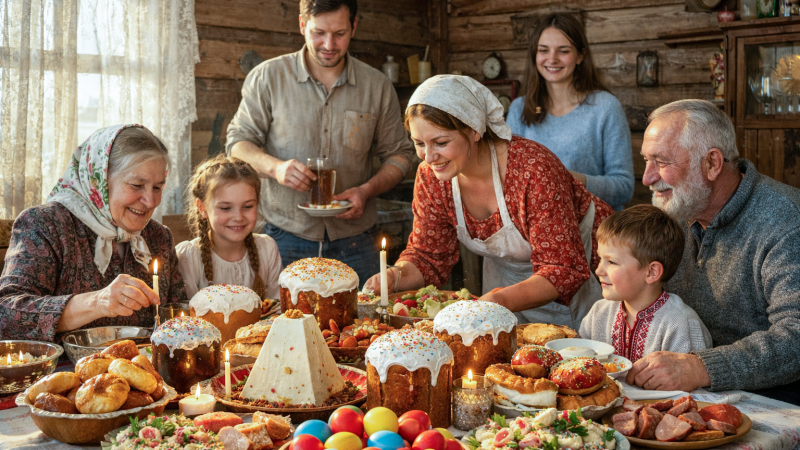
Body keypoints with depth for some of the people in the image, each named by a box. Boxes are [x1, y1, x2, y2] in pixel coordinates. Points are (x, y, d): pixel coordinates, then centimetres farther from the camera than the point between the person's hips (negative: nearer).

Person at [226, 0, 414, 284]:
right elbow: (238, 143, 4)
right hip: (286, 237, -1)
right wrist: (274, 166, -17)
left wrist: (366, 190, -9)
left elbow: (398, 155, 11)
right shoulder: (267, 77, 2)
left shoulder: (378, 87, 6)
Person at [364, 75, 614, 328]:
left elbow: (564, 269, -32)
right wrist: (395, 277, -28)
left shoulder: (533, 170, -33)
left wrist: (503, 301, -48)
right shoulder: (431, 177, -16)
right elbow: (429, 255, -6)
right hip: (507, 277, 5)